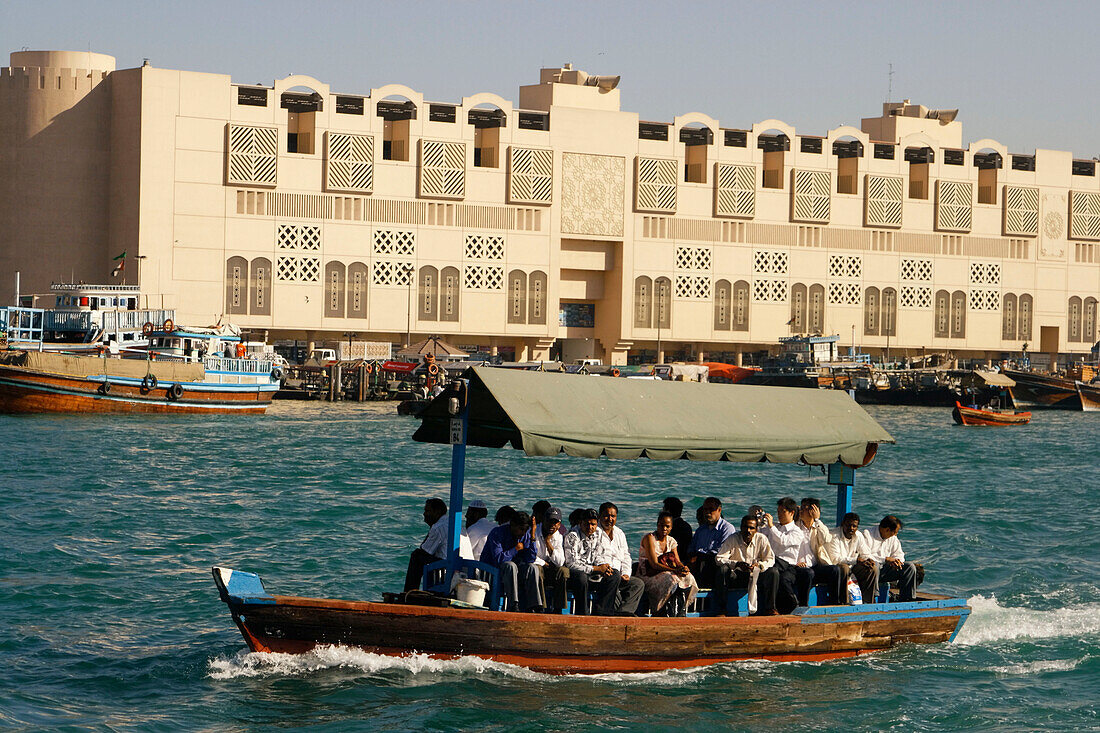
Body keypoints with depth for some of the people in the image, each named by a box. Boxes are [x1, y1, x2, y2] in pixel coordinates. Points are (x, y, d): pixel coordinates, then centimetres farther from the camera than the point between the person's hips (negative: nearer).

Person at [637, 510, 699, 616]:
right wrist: (675, 571, -31)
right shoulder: (649, 538, -10)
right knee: (671, 579, -35)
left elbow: (677, 561, 4)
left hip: (666, 573, 6)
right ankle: (658, 613, -27)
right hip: (647, 575, -6)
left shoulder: (671, 541, 12)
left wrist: (683, 568, -22)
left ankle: (681, 612, -17)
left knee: (688, 578, -20)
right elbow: (654, 564, -20)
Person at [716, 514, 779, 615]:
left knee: (773, 572, -24)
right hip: (737, 576, -2)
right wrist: (737, 564, -27)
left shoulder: (761, 539, 0)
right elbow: (720, 559, -12)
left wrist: (759, 565, -23)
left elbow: (770, 559, -1)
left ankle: (769, 608, -20)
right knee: (723, 569, -32)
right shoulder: (732, 539, -6)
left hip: (756, 576, 2)